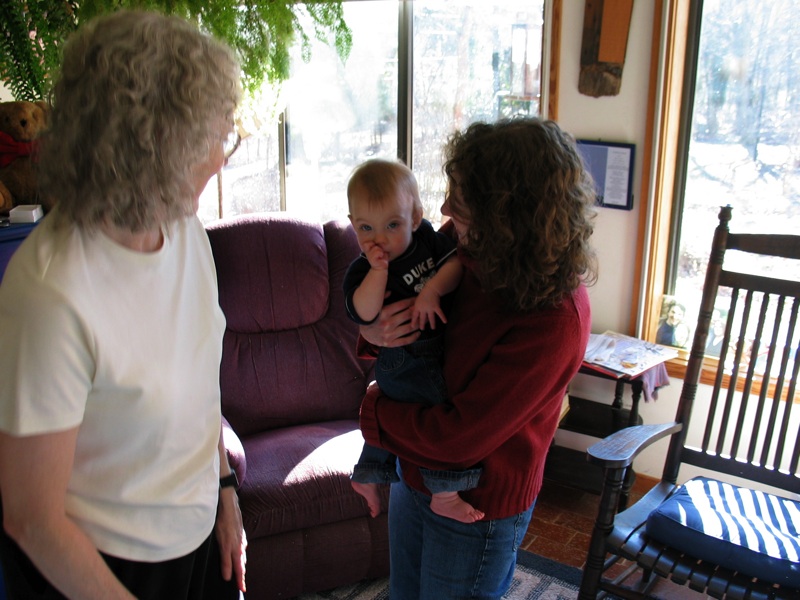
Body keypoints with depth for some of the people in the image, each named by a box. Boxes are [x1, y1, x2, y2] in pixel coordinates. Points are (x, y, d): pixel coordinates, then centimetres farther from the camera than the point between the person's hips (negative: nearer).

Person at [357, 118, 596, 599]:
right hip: (414, 475, 7)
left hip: (478, 508, -6)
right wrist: (371, 331, -17)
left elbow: (457, 437, -28)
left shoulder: (555, 320, -31)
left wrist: (373, 410, -12)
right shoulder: (461, 245, -11)